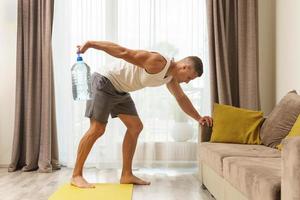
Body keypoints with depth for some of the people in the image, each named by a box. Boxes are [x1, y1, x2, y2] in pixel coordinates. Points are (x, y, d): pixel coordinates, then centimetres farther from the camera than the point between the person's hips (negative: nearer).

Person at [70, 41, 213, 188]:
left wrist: (198, 118, 14)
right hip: (105, 84, -10)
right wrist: (90, 44, -28)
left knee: (136, 127, 4)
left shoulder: (171, 77, 4)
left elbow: (182, 98, 17)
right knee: (97, 129, -14)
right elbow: (124, 52, -28)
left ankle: (126, 175, 9)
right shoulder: (158, 62, -26)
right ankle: (76, 176, -5)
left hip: (121, 91, 10)